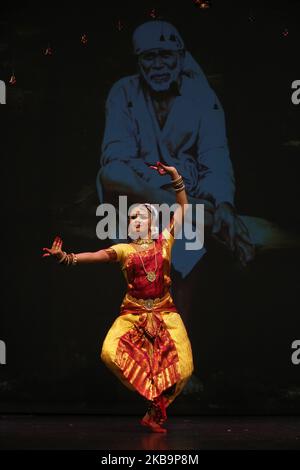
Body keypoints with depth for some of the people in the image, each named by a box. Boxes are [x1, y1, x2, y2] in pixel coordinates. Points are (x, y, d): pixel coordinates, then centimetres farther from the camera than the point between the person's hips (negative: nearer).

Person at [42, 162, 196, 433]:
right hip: (133, 314, 0)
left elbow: (183, 207, 10)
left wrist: (176, 177, 2)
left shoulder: (164, 242, 8)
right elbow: (93, 256, -8)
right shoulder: (123, 250, 6)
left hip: (165, 313, 0)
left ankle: (154, 413, 9)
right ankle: (157, 402, -7)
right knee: (111, 353, -24)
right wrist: (64, 257, -23)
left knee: (181, 368, -13)